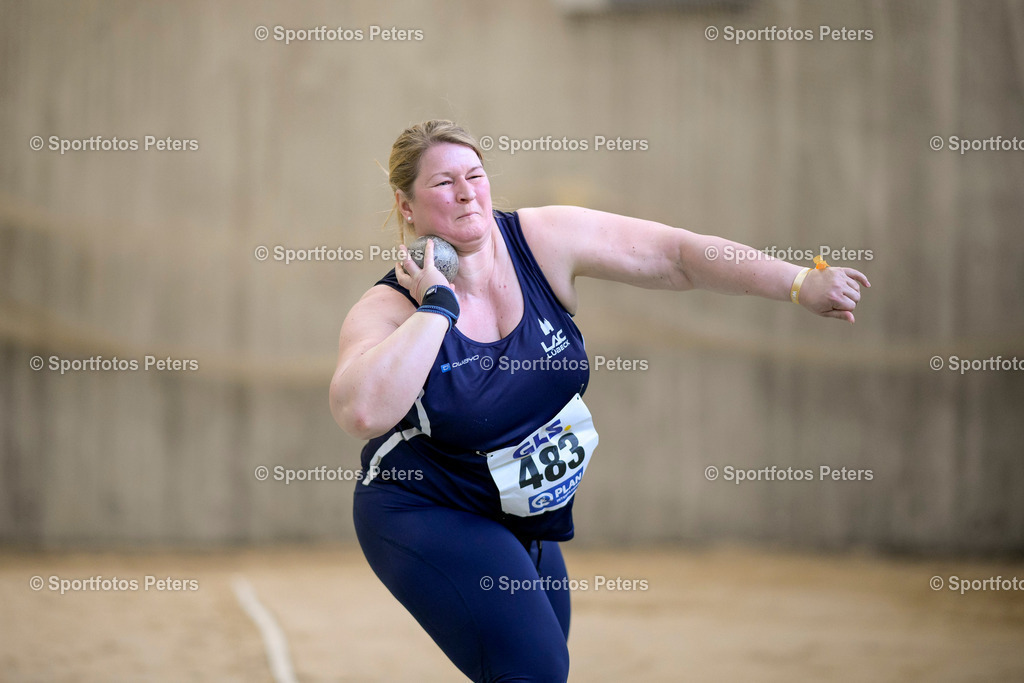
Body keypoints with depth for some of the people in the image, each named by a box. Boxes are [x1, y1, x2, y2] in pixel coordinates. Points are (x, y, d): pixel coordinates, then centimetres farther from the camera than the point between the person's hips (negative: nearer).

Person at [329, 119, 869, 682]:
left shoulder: (542, 241, -9)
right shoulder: (387, 310, -19)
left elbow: (673, 255, -9)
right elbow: (361, 412, -38)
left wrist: (800, 285, -16)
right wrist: (437, 307, -31)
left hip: (526, 521, 6)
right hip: (427, 520, -6)